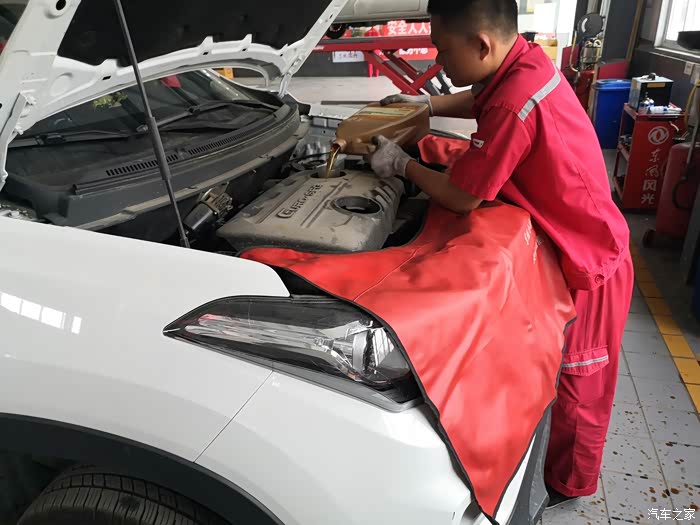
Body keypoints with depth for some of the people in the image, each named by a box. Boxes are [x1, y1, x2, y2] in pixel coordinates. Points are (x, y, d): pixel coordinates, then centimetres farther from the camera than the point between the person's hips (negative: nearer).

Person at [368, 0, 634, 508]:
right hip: (582, 243, 9)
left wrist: (401, 164, -9)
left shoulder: (515, 105, -33)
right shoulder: (525, 59, -5)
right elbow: (483, 101, 20)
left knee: (577, 387, 13)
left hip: (588, 263, -9)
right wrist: (428, 104, 11)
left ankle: (568, 485, 38)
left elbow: (461, 197, -24)